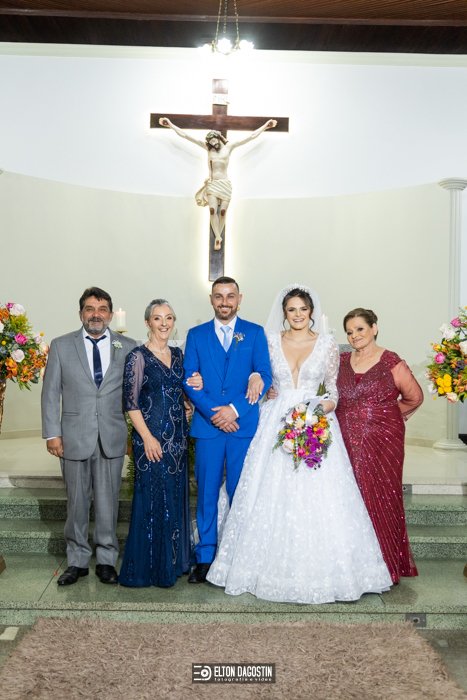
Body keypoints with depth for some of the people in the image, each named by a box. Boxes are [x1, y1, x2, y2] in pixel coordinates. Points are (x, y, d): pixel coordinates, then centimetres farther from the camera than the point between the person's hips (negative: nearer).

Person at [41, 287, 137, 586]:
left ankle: (107, 561, 22)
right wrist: (52, 433, -1)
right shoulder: (61, 346, 4)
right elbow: (51, 392, 4)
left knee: (108, 502, 7)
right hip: (74, 437, 0)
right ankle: (77, 561, 25)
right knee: (77, 502, 10)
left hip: (112, 438, 0)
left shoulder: (128, 347, 4)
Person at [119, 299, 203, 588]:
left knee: (176, 495, 13)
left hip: (178, 436, 6)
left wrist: (197, 387, -3)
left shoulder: (178, 354, 10)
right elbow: (131, 402, -11)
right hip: (152, 437, -6)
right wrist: (148, 438, -16)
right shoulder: (138, 357, -8)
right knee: (153, 497, -1)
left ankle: (176, 560, 28)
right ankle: (151, 567, 14)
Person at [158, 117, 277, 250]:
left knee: (223, 212, -5)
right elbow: (185, 135, 8)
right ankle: (217, 238, -15)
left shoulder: (228, 147, 5)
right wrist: (171, 125, 6)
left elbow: (250, 137, 7)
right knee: (212, 210, -15)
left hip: (225, 184, 0)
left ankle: (218, 237, 7)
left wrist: (265, 126, 5)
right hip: (212, 184, 0)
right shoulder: (207, 147, 8)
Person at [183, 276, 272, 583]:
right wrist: (214, 412, -10)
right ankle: (206, 557, 17)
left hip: (244, 425, -1)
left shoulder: (255, 333, 7)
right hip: (207, 425, 1)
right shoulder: (196, 335, 10)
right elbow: (189, 380, 3)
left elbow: (264, 376, -1)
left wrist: (235, 409, -12)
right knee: (207, 492, 5)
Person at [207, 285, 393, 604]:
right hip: (276, 424, 1)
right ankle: (277, 570, 17)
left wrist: (326, 406, -11)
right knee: (273, 498, 2)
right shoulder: (270, 341, 7)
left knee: (317, 499, -3)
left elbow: (334, 390, 7)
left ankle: (317, 572, 12)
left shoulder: (328, 344, 4)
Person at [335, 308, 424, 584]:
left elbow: (414, 397, 7)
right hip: (347, 443, 3)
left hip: (383, 442, -3)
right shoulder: (341, 361, 9)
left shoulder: (392, 362, -2)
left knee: (382, 499, -1)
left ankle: (386, 567, 15)